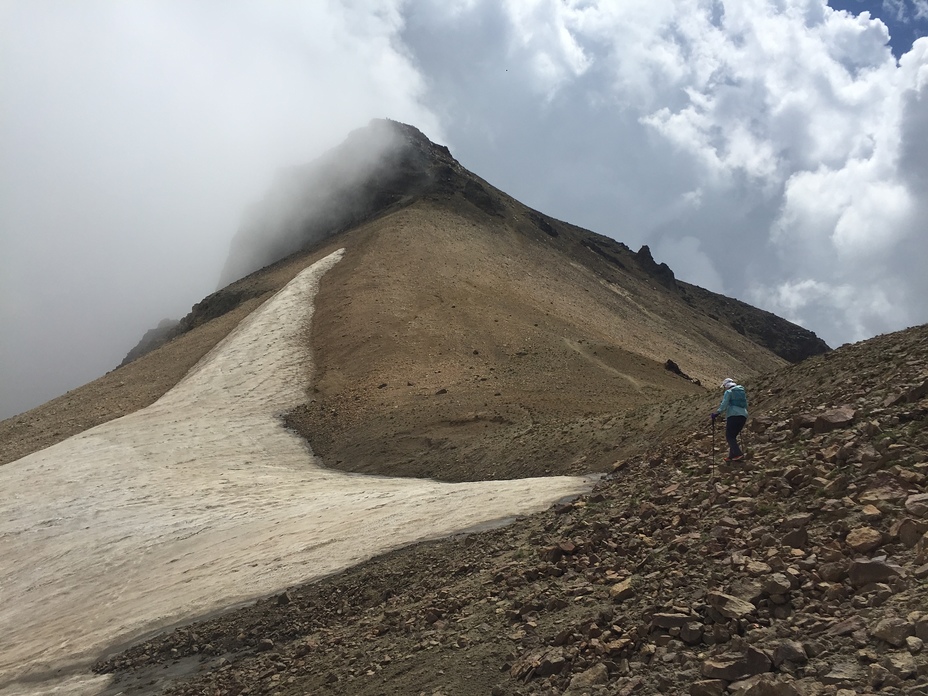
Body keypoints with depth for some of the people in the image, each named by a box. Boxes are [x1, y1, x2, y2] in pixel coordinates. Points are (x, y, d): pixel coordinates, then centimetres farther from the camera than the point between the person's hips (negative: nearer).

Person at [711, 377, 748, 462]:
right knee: (733, 436, 15)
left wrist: (717, 413, -8)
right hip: (743, 416, 7)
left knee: (729, 436, -3)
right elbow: (746, 405, 24)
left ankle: (739, 454, -18)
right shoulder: (742, 391, 21)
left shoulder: (728, 392, 1)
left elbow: (724, 405, -11)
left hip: (733, 416, -7)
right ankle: (732, 456, 9)